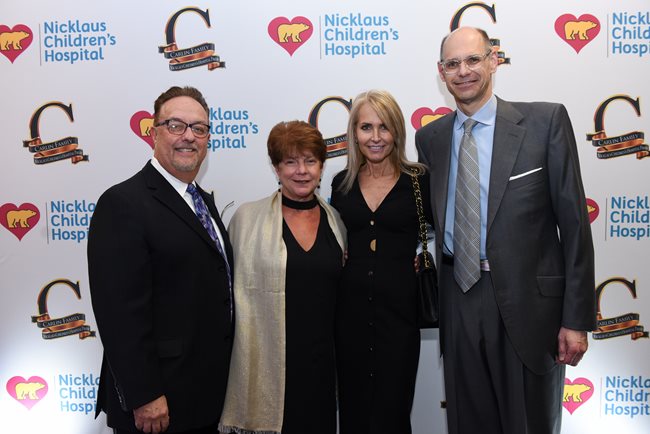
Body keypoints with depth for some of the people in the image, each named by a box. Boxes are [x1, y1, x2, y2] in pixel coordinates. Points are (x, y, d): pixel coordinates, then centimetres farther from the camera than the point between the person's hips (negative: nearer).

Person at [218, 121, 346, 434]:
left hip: (321, 365, 3)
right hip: (265, 367, -3)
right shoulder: (248, 217, -3)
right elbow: (232, 290, -4)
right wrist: (243, 359, -6)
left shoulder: (336, 220, 7)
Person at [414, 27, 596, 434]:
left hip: (528, 299, -3)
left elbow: (573, 220, -6)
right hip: (458, 298, 3)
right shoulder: (429, 137, 7)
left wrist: (577, 318, -9)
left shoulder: (546, 120, -5)